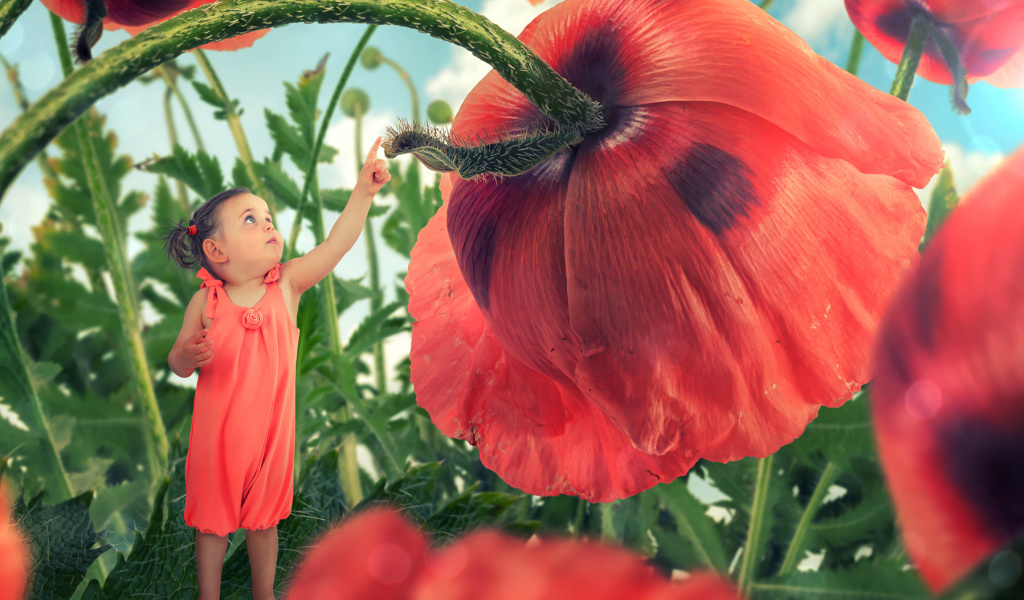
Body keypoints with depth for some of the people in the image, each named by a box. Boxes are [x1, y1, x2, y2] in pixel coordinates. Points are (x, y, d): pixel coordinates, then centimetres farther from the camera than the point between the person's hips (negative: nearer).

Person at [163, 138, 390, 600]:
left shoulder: (287, 284, -9)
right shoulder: (206, 302, -12)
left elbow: (336, 244, -17)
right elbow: (177, 362, -2)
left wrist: (363, 191, -25)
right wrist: (187, 357, -26)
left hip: (270, 431, 2)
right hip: (217, 435, -2)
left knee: (264, 518, 19)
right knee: (212, 520, 14)